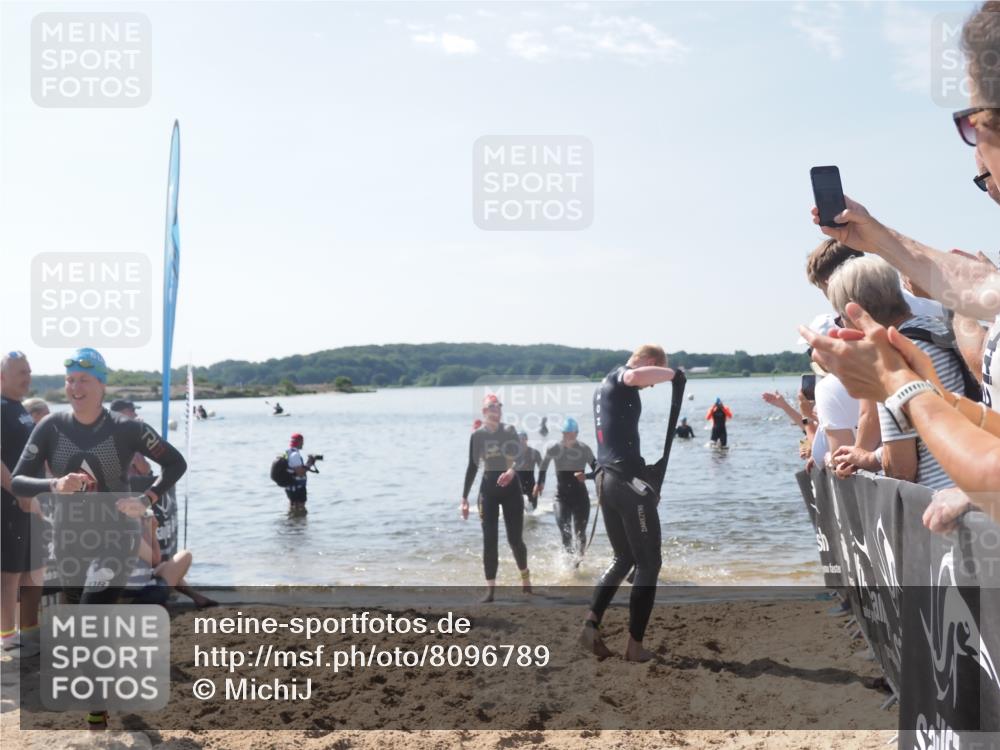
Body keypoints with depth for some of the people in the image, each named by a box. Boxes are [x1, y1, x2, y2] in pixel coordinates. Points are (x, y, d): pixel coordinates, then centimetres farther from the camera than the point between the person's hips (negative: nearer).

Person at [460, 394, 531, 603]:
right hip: (488, 488, 1)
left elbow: (519, 457, -17)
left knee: (515, 539, 2)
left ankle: (525, 575, 30)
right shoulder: (477, 435, 2)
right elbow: (473, 466, 7)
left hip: (510, 487, -1)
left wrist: (512, 470, -40)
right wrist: (464, 498, 5)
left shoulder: (509, 431, -2)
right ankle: (490, 589, -1)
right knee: (489, 541, -4)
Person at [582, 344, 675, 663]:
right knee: (649, 563, 2)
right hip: (628, 479, -9)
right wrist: (671, 373, -15)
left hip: (605, 479, 9)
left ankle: (591, 624, 7)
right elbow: (635, 376, -33)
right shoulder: (621, 375, -6)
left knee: (623, 558, 21)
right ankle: (635, 645, 3)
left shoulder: (605, 384, 23)